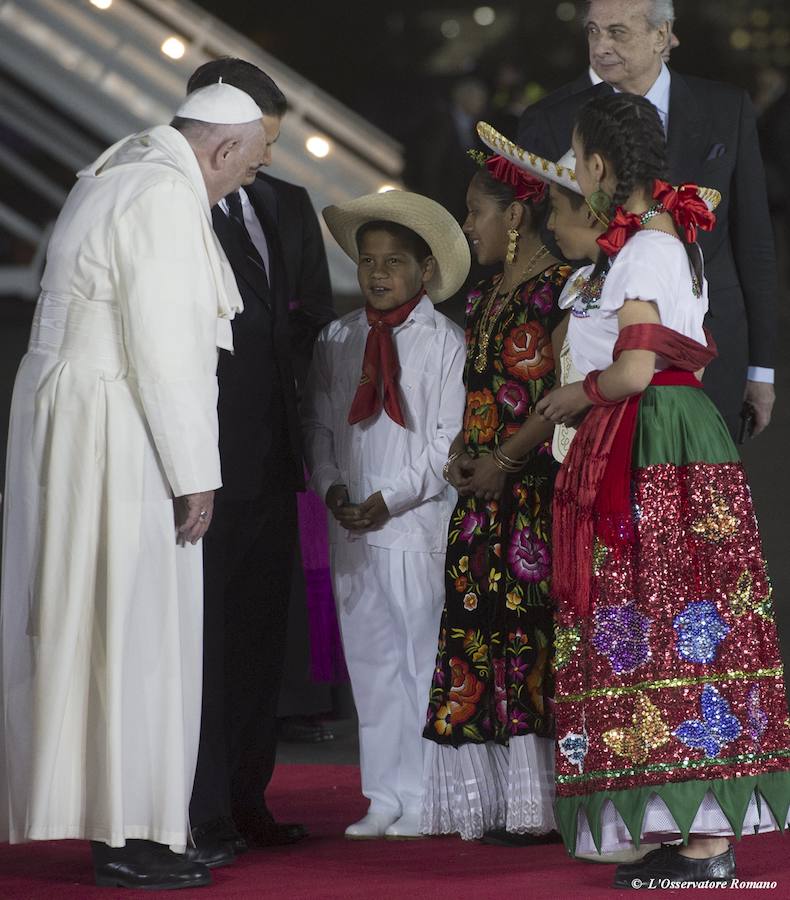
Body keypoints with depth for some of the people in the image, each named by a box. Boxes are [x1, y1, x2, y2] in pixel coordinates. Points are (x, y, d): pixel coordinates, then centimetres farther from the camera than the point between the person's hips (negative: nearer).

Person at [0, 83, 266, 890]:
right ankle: (124, 833, -4)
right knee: (130, 629, -6)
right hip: (116, 435, -10)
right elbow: (166, 347, -19)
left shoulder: (113, 180, 17)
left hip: (67, 419, 10)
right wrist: (194, 473, -16)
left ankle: (113, 821, 14)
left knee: (85, 625, 10)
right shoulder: (166, 197, -14)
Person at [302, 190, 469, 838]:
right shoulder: (336, 341, 11)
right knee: (371, 663, 7)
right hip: (353, 533, 4)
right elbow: (318, 422, 13)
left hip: (420, 524, -4)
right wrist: (331, 486, -4)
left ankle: (429, 805, 3)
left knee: (428, 660, -3)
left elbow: (451, 441, -7)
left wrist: (390, 498, -13)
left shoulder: (447, 342, -3)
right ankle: (388, 800, 13)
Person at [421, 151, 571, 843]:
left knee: (531, 627, -9)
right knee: (478, 630, 5)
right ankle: (496, 802, 8)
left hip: (536, 487, -8)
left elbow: (565, 394, -15)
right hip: (483, 493, 9)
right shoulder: (486, 297, 19)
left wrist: (503, 460, -15)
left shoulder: (560, 288, -8)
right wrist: (461, 452, 5)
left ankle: (540, 801, -6)